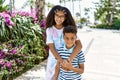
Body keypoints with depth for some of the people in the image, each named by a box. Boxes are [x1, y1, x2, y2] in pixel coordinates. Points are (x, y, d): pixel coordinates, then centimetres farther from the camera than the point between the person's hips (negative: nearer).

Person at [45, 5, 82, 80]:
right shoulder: (49, 30, -7)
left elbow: (79, 45, -20)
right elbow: (51, 48, -16)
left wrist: (70, 59, -34)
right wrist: (62, 61, -28)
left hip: (66, 60, 0)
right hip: (53, 61, 1)